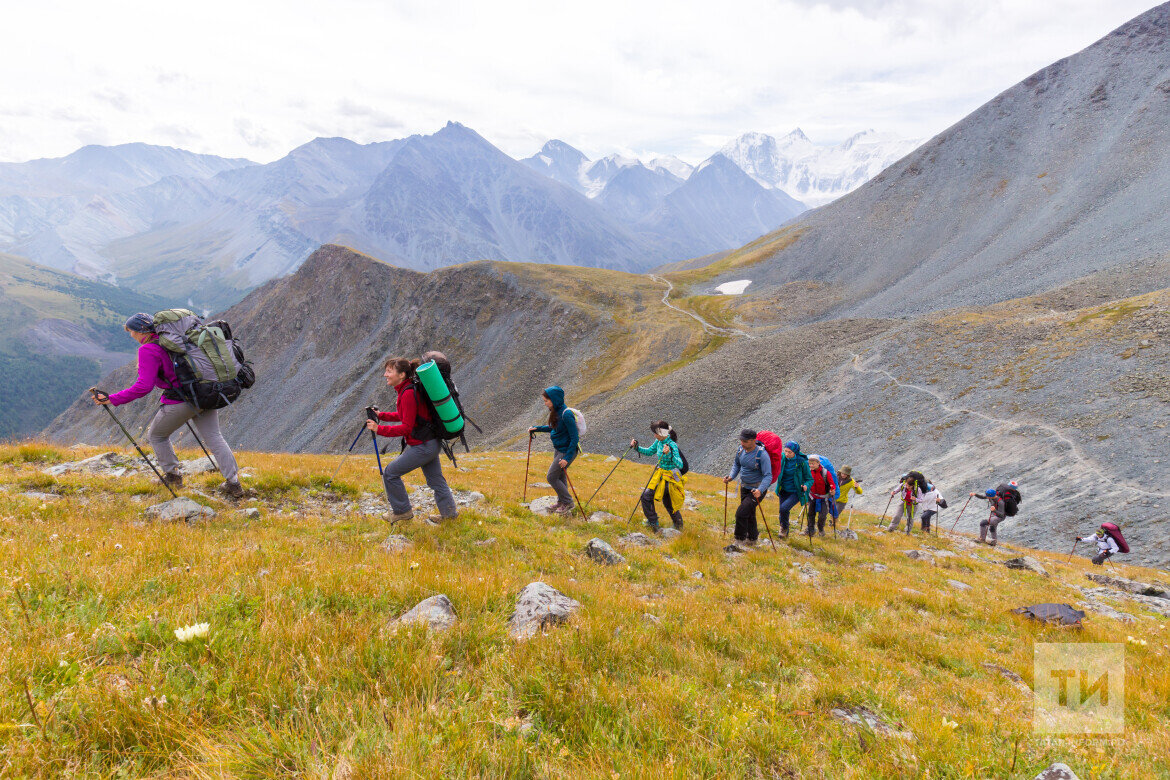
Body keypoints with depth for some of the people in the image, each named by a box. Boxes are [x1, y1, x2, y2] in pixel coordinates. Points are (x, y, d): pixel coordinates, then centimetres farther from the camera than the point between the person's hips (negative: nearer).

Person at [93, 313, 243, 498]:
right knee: (213, 438, 10)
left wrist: (112, 399, -14)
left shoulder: (148, 350, -11)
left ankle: (172, 476, 30)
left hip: (180, 401, -7)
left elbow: (143, 386, -19)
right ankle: (233, 484, 5)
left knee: (156, 436, 20)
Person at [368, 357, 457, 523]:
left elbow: (406, 428, -22)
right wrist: (381, 415, 13)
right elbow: (404, 416, 21)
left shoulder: (408, 394, -22)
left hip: (422, 446, -10)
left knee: (390, 473, 2)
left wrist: (379, 429, -19)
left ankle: (402, 511, 15)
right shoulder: (407, 389, 8)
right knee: (435, 480, 20)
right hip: (431, 443, 10)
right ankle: (449, 513, 30)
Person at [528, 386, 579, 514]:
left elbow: (574, 438, -24)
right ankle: (561, 501, 35)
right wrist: (537, 428, 14)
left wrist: (567, 458, -24)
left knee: (551, 477, -3)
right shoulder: (555, 411, 1)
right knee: (560, 476, 19)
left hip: (566, 451, -9)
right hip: (558, 449, 9)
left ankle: (568, 502, 10)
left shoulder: (566, 415, -26)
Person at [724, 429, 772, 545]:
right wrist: (731, 477, -5)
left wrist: (760, 490, -42)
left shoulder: (762, 455, -26)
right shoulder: (741, 449, -6)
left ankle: (739, 540, 1)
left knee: (741, 513, -16)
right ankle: (753, 538, 43)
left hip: (758, 489, -7)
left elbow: (768, 476, -26)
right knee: (749, 514, 21)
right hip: (744, 487, 7)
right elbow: (736, 464, 13)